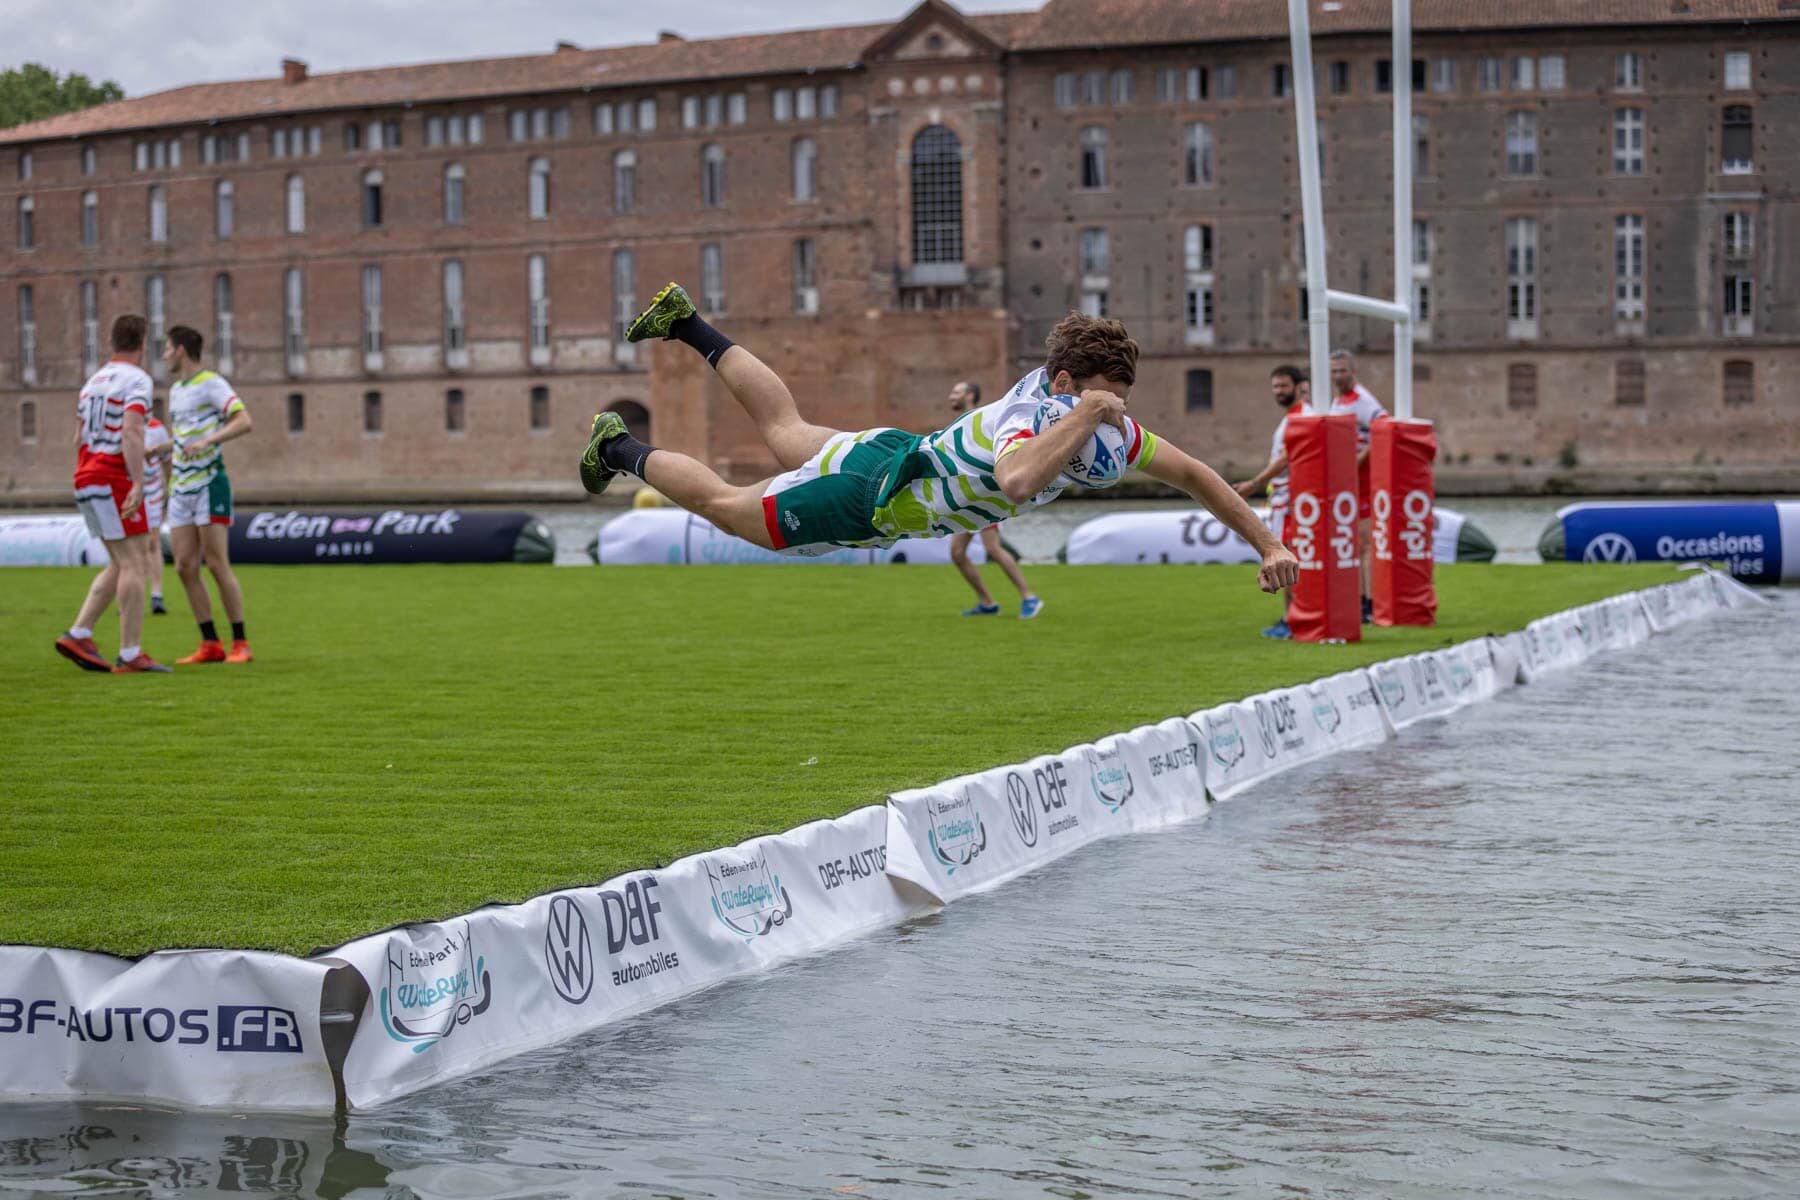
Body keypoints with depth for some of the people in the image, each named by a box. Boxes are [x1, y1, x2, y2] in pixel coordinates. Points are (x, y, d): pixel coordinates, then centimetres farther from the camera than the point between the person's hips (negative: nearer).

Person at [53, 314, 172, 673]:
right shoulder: (136, 379, -8)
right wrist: (138, 486, -28)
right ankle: (130, 655, -10)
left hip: (86, 481, 8)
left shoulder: (93, 381, 17)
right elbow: (131, 432, -22)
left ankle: (78, 636, 5)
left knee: (120, 566, 13)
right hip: (115, 480, -8)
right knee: (133, 565, -6)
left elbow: (79, 438, 19)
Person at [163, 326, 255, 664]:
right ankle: (210, 645, 6)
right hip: (181, 490, 8)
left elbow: (244, 422, -20)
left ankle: (240, 644, -1)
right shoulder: (176, 389, 18)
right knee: (185, 567, 1)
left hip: (210, 484, -8)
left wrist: (206, 441, -30)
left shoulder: (211, 383, -8)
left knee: (217, 565, -9)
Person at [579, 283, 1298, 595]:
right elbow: (1016, 479, -63)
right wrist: (1084, 418, -54)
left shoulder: (1112, 431, -16)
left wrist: (1268, 545, -12)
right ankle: (621, 451, 35)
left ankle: (686, 323, 47)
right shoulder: (1028, 415, -40)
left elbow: (1194, 475, -5)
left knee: (785, 430, 32)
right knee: (729, 507, 13)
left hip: (902, 458, 8)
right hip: (873, 491, -8)